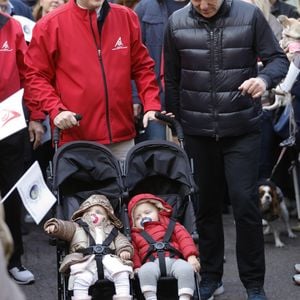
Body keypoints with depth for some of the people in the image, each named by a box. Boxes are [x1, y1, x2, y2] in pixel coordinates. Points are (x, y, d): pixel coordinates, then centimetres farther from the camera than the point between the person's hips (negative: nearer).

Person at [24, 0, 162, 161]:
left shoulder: (127, 17, 8)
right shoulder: (51, 24, -2)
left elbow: (142, 66, 13)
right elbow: (36, 75, 0)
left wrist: (152, 105, 0)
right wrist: (55, 109, -15)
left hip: (122, 136, 3)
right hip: (75, 138, -3)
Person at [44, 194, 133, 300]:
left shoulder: (111, 230, 32)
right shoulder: (76, 227, 28)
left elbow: (121, 241, 20)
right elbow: (64, 226, 12)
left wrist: (124, 250, -3)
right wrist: (55, 225, -12)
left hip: (108, 260, 2)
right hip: (85, 262, -2)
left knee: (122, 273, -25)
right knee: (81, 278, -33)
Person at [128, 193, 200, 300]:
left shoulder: (169, 224, 25)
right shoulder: (135, 235, 30)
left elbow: (184, 238, 13)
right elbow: (133, 252, 17)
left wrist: (191, 256, -5)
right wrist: (136, 266, -4)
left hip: (174, 259, 0)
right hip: (152, 262, 0)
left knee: (186, 268, -34)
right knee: (145, 270, -37)